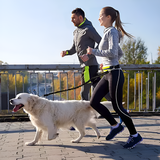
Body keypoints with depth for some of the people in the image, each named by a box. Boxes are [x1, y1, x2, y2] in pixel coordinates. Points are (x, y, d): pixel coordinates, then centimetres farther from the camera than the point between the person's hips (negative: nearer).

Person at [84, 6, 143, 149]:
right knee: (94, 102, 5)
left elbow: (112, 52, -23)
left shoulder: (112, 31, -10)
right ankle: (115, 126, 19)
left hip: (114, 73, -9)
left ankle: (135, 135, 13)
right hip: (107, 74, 9)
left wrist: (93, 51, -16)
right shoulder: (108, 32, 17)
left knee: (117, 106, -3)